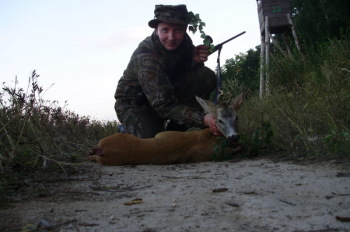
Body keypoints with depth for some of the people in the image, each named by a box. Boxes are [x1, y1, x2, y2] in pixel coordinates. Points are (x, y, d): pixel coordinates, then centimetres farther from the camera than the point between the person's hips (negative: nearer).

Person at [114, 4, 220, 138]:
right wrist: (202, 119, -48)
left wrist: (194, 60, -23)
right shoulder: (145, 58, -32)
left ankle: (175, 131, -5)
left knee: (207, 77, -15)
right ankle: (128, 131, 6)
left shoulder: (183, 41, -13)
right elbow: (164, 105, -35)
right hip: (134, 104, -6)